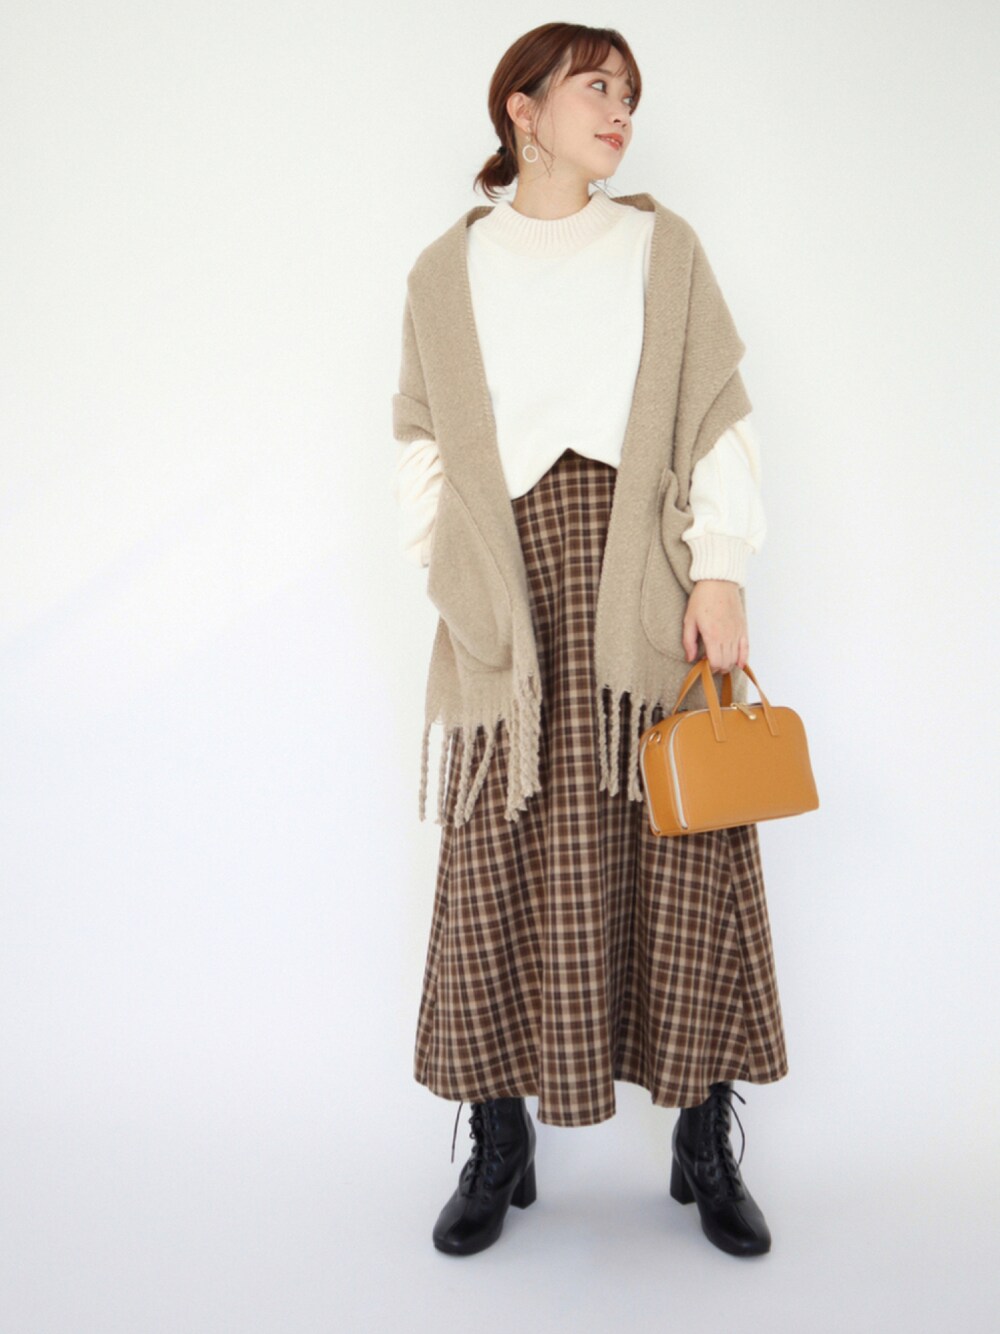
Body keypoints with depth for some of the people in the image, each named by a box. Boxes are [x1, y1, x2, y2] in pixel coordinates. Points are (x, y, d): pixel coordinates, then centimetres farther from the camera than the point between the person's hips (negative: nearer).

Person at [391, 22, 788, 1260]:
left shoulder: (663, 245, 14)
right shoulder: (444, 271, 14)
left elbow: (721, 422, 7)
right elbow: (424, 448, 12)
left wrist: (722, 569, -5)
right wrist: (444, 582, -1)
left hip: (646, 581, 1)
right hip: (511, 594, 0)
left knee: (684, 855, -1)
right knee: (501, 861, -1)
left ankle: (704, 1146, 14)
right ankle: (498, 1146, 14)